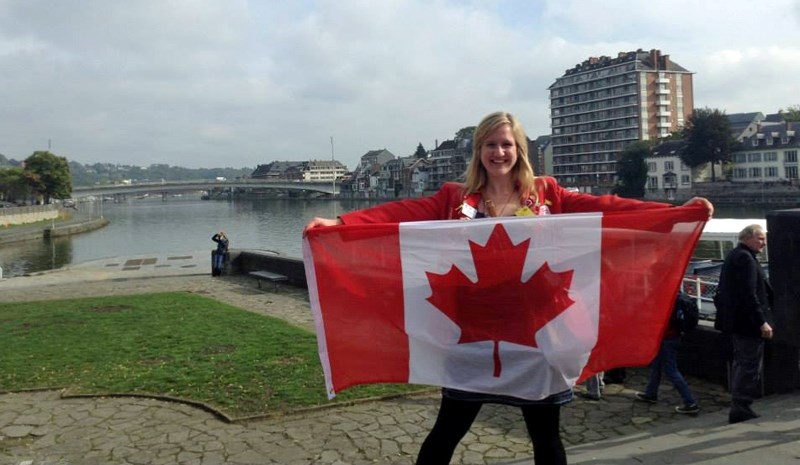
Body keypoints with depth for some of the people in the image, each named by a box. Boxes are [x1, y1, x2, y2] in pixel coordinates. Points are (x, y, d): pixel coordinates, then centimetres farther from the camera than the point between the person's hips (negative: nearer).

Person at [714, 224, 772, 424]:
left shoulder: (733, 256, 15)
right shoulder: (745, 258, -17)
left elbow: (723, 291, 21)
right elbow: (749, 295, -23)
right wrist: (762, 323, -22)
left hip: (735, 321, 11)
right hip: (748, 322, -11)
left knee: (740, 363, 18)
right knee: (750, 365, -5)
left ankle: (738, 407, 27)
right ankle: (740, 408, -1)